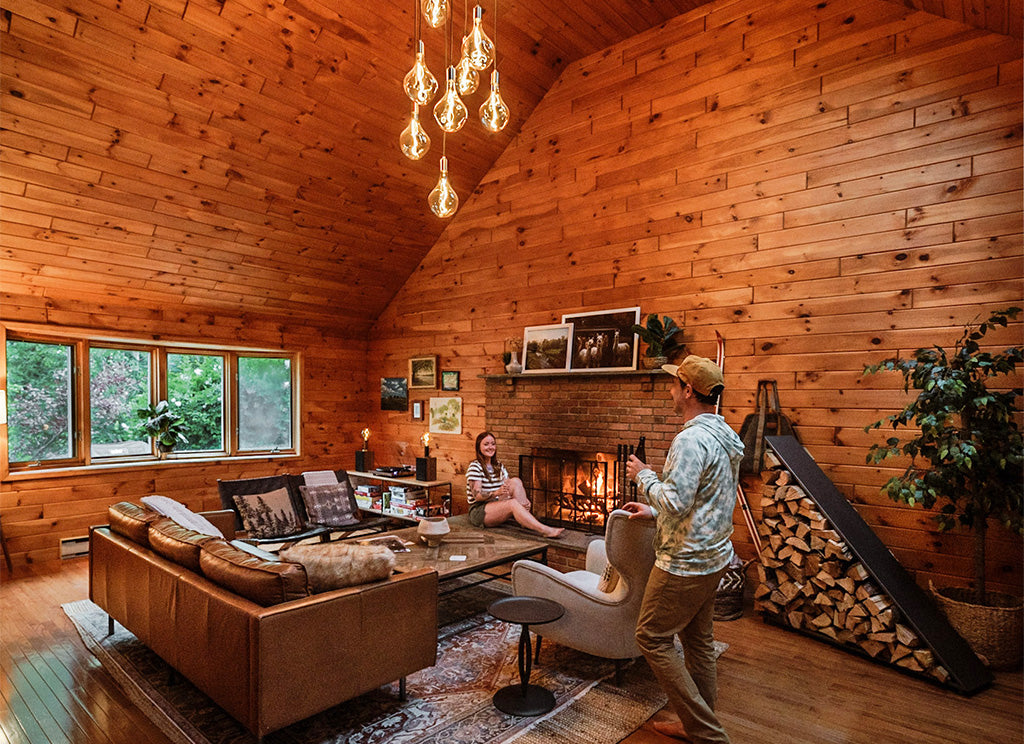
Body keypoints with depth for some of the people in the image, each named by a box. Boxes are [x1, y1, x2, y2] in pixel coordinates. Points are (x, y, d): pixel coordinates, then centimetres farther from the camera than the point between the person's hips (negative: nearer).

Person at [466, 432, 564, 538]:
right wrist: (496, 493, -37)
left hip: (496, 505, 7)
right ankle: (544, 530, -43)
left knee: (515, 481, -15)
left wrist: (524, 499, -13)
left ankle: (527, 522, -25)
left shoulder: (498, 465, 14)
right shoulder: (475, 467, -9)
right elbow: (477, 495, -19)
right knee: (513, 503, -32)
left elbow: (507, 488, 6)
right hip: (478, 511, -7)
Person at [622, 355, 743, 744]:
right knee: (698, 639, 19)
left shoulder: (691, 439, -23)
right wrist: (655, 511, 17)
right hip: (713, 555, 10)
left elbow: (676, 501, -29)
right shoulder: (725, 436, 9)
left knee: (652, 637, 3)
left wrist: (643, 476, -13)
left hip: (685, 562, -10)